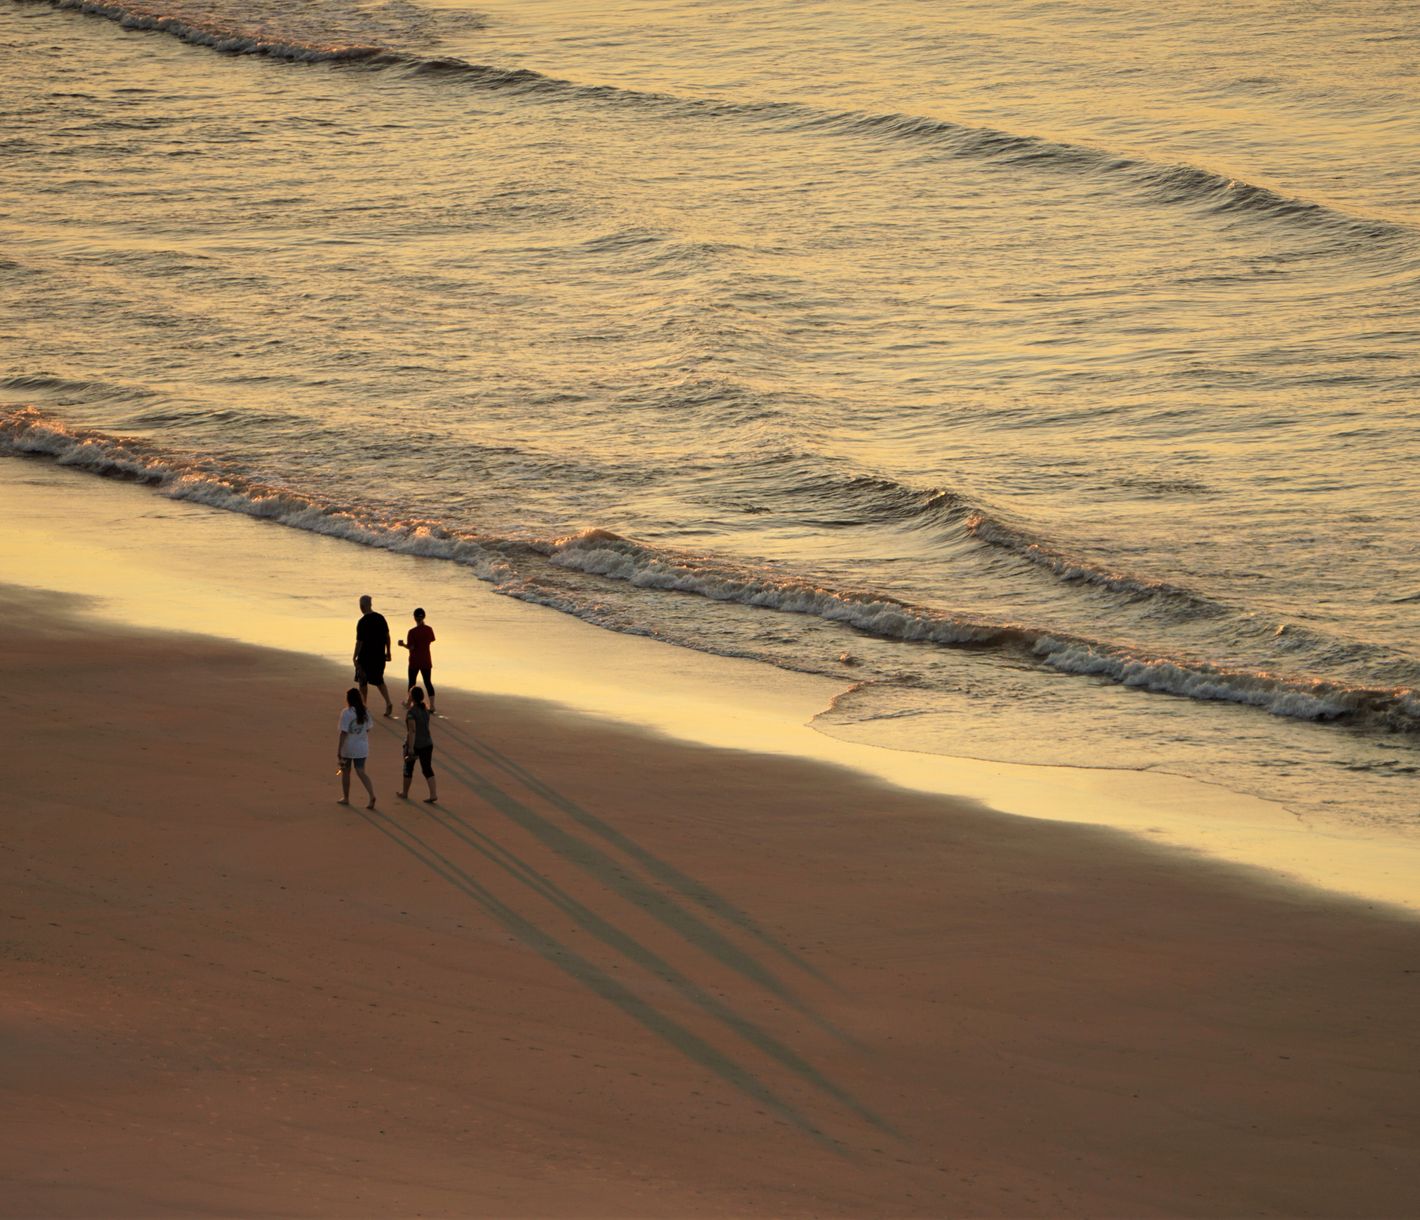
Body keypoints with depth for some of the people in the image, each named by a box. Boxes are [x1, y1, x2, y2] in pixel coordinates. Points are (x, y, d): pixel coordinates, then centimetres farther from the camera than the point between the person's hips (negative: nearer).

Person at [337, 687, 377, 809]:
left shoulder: (346, 713, -16)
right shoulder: (365, 712, 1)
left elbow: (343, 733, -17)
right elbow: (367, 730, 7)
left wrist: (339, 750, -14)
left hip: (348, 748, -4)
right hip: (362, 748, 4)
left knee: (345, 772, 15)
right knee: (361, 772, 7)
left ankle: (345, 798, 26)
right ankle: (372, 796, -12)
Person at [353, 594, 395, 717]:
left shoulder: (362, 622, -17)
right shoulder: (380, 618, 1)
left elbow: (359, 642, -16)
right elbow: (387, 636, 7)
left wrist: (355, 657, -8)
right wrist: (388, 652, 17)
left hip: (366, 656, -6)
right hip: (380, 656, 6)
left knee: (363, 681, 10)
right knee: (378, 680, 15)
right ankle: (388, 703, -2)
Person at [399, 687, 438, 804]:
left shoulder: (411, 712, -19)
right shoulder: (425, 709, 3)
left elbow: (412, 730, -23)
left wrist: (410, 748, -23)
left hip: (414, 744, -6)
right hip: (427, 743, 6)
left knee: (408, 768, 14)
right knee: (427, 769, 5)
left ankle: (405, 793, 30)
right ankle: (433, 795, -8)